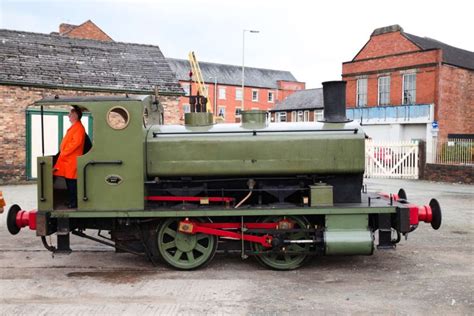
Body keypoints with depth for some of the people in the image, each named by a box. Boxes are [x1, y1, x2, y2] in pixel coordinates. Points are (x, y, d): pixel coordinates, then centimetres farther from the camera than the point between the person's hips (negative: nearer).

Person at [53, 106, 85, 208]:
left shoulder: (78, 127, -12)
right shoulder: (73, 127, 19)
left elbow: (76, 142, -21)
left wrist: (63, 153, -16)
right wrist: (62, 153, 14)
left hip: (72, 160, -10)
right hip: (67, 159, 10)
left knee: (71, 181, -7)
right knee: (68, 181, 12)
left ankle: (74, 202, -1)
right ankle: (71, 201, 19)